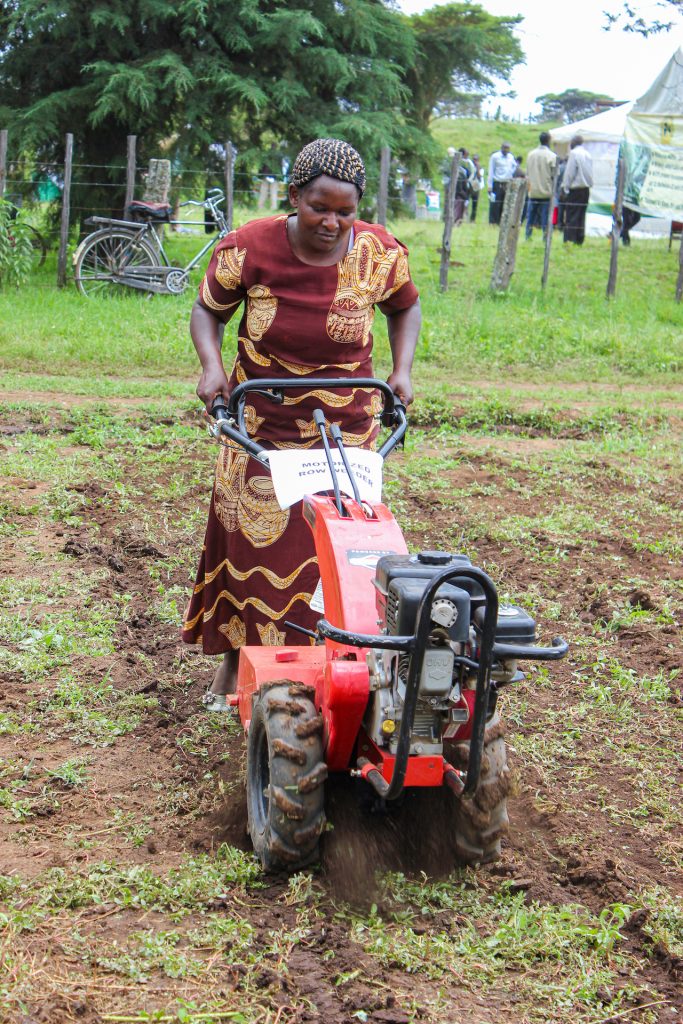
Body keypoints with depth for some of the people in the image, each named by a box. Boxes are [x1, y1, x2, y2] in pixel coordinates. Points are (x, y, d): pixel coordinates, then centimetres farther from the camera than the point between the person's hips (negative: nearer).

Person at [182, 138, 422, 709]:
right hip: (261, 426, 0)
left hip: (346, 428, 0)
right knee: (249, 542, 7)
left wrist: (402, 370, -1)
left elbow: (405, 307, 12)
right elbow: (208, 310, 2)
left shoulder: (379, 254, -10)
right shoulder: (248, 248, -14)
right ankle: (235, 660, 25)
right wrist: (211, 364, -15)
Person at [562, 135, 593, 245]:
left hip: (575, 189, -7)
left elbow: (569, 173, -10)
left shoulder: (574, 153, -8)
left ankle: (569, 239, -11)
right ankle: (579, 240, 12)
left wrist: (565, 188, -6)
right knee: (581, 216, 10)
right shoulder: (587, 154, 12)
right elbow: (590, 173, 15)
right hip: (586, 188, 7)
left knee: (571, 216, -7)